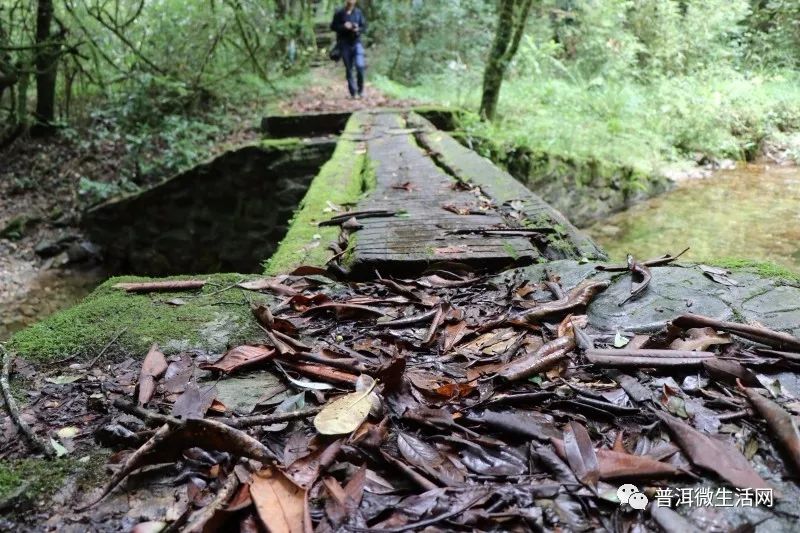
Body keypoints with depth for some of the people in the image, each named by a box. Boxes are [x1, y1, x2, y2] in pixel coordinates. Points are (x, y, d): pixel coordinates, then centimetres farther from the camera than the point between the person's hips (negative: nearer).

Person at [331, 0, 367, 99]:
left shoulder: (358, 12, 5)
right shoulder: (339, 13, 0)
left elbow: (364, 27, 10)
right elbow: (333, 27, 2)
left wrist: (358, 29, -12)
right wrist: (343, 27, -15)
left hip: (356, 42, 0)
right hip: (344, 44, 0)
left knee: (360, 66, -16)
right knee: (349, 69, 3)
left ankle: (360, 90, 2)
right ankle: (353, 92, 11)